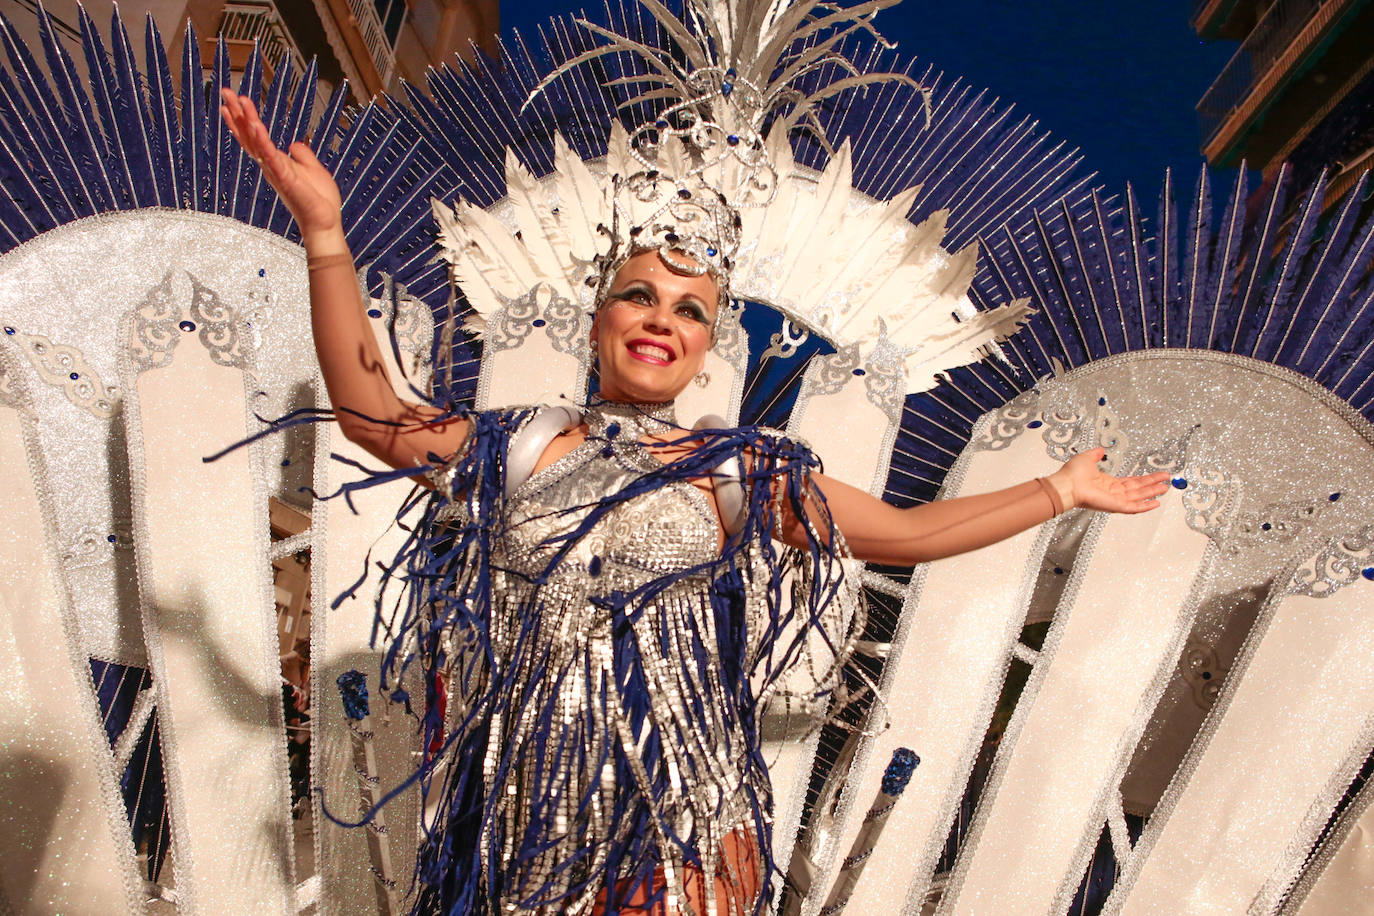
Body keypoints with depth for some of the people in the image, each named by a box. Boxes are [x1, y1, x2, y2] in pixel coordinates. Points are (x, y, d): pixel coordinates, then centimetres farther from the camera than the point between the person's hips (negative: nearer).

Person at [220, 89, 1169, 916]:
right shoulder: (518, 448, 4)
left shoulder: (746, 471, 1)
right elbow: (369, 410, 0)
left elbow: (913, 531, 5)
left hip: (678, 828, -1)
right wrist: (326, 232, -6)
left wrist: (1064, 488, 8)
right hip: (526, 820, 1)